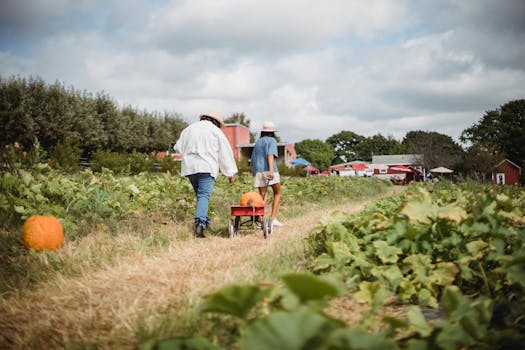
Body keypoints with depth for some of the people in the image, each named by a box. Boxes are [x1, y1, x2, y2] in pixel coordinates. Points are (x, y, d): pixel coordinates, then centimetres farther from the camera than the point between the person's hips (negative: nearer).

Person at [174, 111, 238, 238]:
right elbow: (225, 153, 8)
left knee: (200, 195, 16)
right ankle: (200, 222, -29)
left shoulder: (189, 129, 20)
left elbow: (178, 147, 17)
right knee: (204, 195, -12)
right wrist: (231, 173, 12)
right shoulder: (216, 131, 7)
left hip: (189, 167, 5)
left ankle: (203, 221, 13)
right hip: (206, 168, -5)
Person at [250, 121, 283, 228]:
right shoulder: (272, 141, 1)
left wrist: (254, 172, 31)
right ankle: (273, 219, 2)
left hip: (258, 171, 5)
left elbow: (252, 160, 21)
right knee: (277, 193, 11)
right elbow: (270, 155, -15)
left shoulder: (258, 142, 20)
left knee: (262, 197, 1)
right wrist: (271, 170, -26)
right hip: (269, 171, -5)